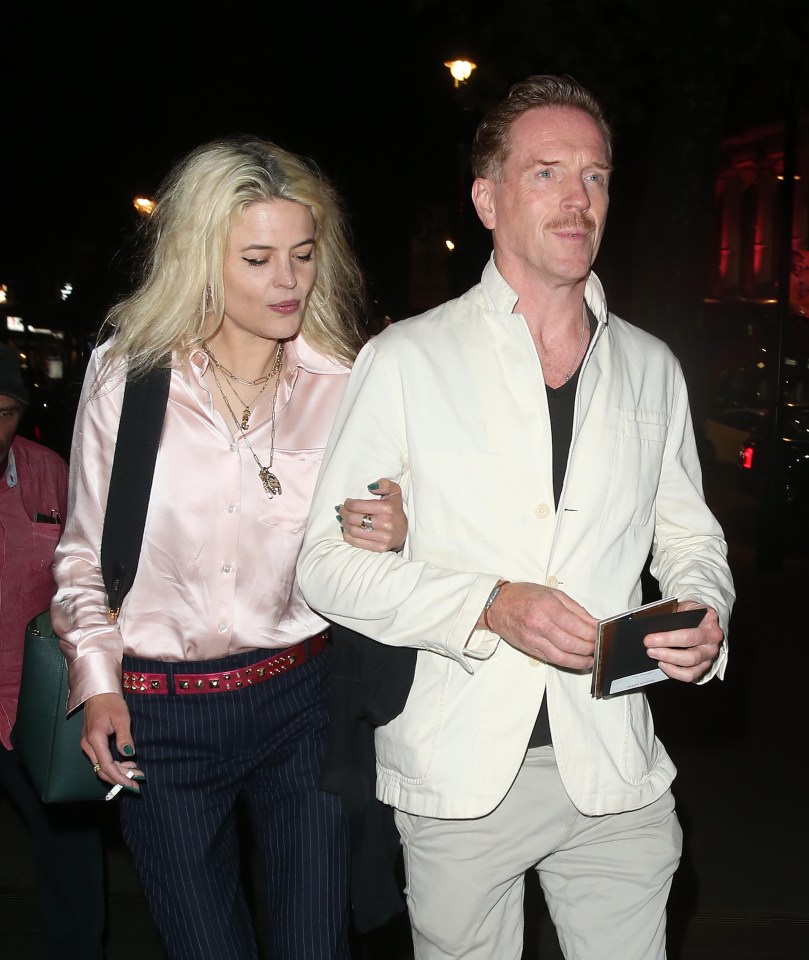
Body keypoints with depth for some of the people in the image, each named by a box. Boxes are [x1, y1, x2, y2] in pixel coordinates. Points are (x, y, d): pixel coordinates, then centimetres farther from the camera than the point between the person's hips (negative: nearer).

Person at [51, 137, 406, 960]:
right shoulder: (123, 375, -4)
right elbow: (85, 547, 6)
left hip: (303, 700, 0)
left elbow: (359, 556, 6)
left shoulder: (342, 381, -3)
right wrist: (97, 680, -3)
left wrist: (391, 536, -16)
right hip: (159, 719, 0)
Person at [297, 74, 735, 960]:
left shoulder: (651, 370, 8)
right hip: (456, 777, -2)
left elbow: (689, 536, 16)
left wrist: (704, 614, -7)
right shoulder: (405, 361, -4)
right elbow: (329, 563, -7)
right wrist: (490, 605, -20)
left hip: (616, 775, 3)